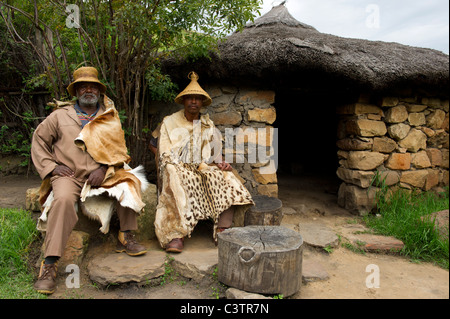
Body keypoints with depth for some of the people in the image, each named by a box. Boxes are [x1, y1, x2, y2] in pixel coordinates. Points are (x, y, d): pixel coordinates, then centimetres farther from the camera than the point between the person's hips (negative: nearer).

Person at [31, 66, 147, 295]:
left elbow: (118, 149, 8)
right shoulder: (60, 116, 11)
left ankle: (125, 238, -9)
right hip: (68, 175, -2)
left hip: (100, 175, 2)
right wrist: (51, 167, 0)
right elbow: (39, 140, 15)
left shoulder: (109, 119, 13)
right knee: (63, 198, -33)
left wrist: (103, 169, -10)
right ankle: (49, 264, -29)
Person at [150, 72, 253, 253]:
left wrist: (221, 163, -9)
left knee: (225, 177, -27)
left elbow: (216, 153, 14)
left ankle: (223, 231, -36)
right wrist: (167, 161, -3)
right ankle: (177, 235, -44)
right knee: (178, 179, -38)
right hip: (177, 169, -2)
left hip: (204, 170, 3)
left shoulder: (209, 125, 19)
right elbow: (153, 145, 15)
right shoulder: (169, 122, 13)